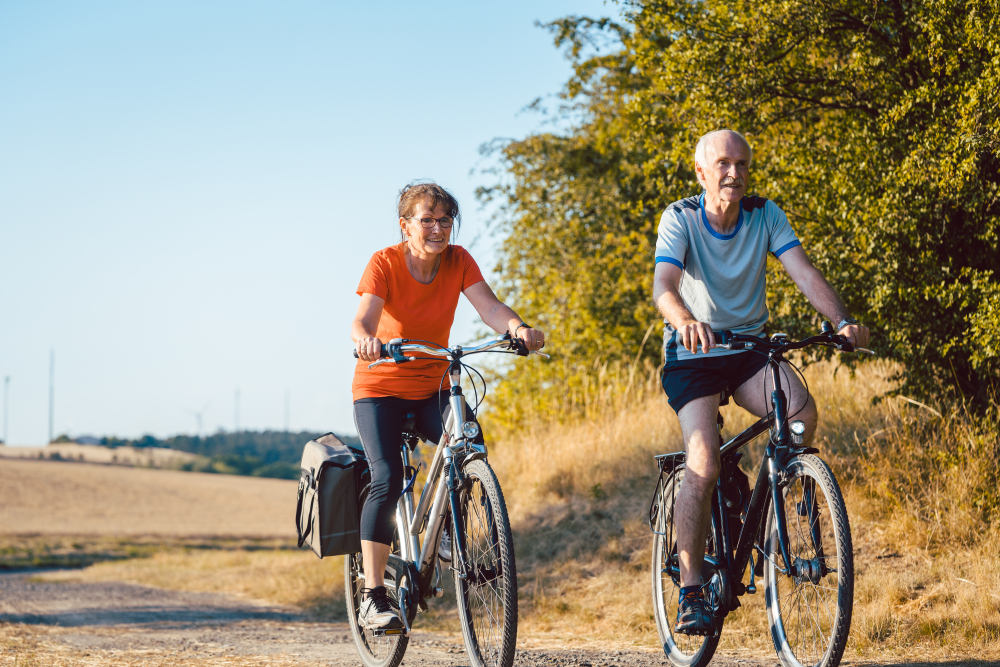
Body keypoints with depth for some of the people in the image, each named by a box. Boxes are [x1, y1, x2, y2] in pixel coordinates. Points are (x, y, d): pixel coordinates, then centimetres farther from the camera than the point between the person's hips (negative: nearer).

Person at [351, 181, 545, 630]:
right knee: (387, 480, -21)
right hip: (380, 388, -3)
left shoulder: (458, 261, -7)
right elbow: (364, 319, -31)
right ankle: (373, 597, -16)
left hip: (432, 387, 3)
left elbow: (489, 307, -22)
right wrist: (365, 339, -55)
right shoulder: (384, 263, -16)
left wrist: (517, 328, -43)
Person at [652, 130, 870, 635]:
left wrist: (843, 320, -35)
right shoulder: (680, 218, -13)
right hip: (693, 353, -3)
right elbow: (664, 285, -28)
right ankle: (690, 594, -13)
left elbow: (804, 272, -17)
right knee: (704, 465, -21)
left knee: (803, 413, -27)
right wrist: (686, 322, -52)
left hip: (750, 347, 3)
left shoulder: (765, 215, -5)